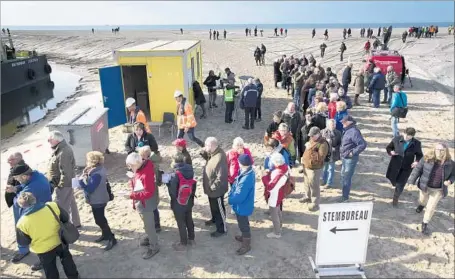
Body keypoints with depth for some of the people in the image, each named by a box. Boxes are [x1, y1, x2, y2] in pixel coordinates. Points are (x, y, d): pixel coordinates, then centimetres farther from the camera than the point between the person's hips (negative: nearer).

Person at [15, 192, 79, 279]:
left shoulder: (22, 223, -19)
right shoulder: (52, 206, -17)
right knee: (67, 260, 26)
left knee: (50, 269, 21)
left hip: (43, 250, -2)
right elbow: (66, 219, -2)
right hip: (60, 242, 2)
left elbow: (23, 242, -6)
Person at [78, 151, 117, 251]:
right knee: (100, 218, 24)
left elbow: (90, 189, -29)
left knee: (99, 220, 1)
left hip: (98, 201, -10)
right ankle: (105, 234, 41)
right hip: (98, 200, 10)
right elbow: (91, 183, 7)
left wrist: (81, 181, -21)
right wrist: (85, 175, -8)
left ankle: (112, 239, 9)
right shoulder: (98, 169, 0)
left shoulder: (97, 174, -31)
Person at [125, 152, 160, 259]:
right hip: (140, 203, 9)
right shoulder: (139, 169, -1)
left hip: (146, 204, -9)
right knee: (147, 224, 26)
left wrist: (131, 196, -30)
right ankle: (150, 238, 46)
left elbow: (148, 193, -30)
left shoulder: (146, 174, -30)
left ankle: (154, 247, 22)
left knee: (149, 226, 6)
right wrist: (132, 182, -4)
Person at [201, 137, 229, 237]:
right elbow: (207, 158, 18)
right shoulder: (212, 153, -4)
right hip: (211, 188, 10)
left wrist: (213, 187, -22)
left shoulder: (220, 158, -33)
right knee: (213, 206, 30)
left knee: (219, 209, 8)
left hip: (216, 190, -9)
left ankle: (222, 229, 24)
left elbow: (221, 177, -32)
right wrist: (204, 153, -3)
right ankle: (214, 219, 53)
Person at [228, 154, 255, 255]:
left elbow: (239, 196, -32)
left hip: (242, 206, -9)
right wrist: (231, 194, 1)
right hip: (243, 205, 9)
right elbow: (236, 184, 7)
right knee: (243, 223, 29)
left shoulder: (246, 179, -38)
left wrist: (230, 199, -14)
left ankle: (246, 245, 30)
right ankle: (244, 237, 51)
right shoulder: (249, 172, -6)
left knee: (243, 225, 11)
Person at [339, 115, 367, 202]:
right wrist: (342, 151, 12)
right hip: (345, 158, 10)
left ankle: (345, 196, 12)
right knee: (343, 175, 23)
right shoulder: (347, 130, 7)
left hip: (350, 159, -10)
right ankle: (345, 192, 42)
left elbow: (363, 144, -30)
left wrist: (353, 152, -24)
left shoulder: (354, 132, -23)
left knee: (347, 177, 0)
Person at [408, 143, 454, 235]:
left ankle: (425, 224, 21)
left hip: (438, 190, -1)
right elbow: (417, 169, -11)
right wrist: (412, 181, -11)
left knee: (431, 208, 2)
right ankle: (421, 205, 65)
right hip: (425, 186, 1)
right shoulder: (427, 159, -18)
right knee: (422, 200, 28)